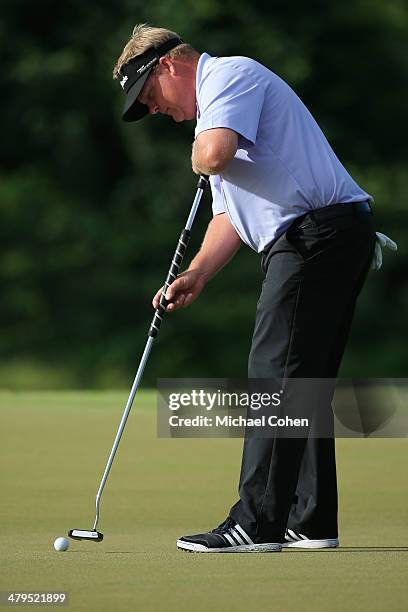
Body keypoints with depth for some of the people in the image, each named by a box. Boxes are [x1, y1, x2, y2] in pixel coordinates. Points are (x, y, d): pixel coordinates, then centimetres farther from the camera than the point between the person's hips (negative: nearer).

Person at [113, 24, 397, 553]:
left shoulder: (231, 74, -5)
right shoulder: (215, 102, 28)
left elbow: (215, 152, -25)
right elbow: (231, 214, 27)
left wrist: (200, 157, 0)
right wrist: (195, 275, 13)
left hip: (315, 234, -11)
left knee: (276, 376, -11)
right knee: (304, 383, 11)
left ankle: (257, 524, -12)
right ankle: (311, 523, 13)